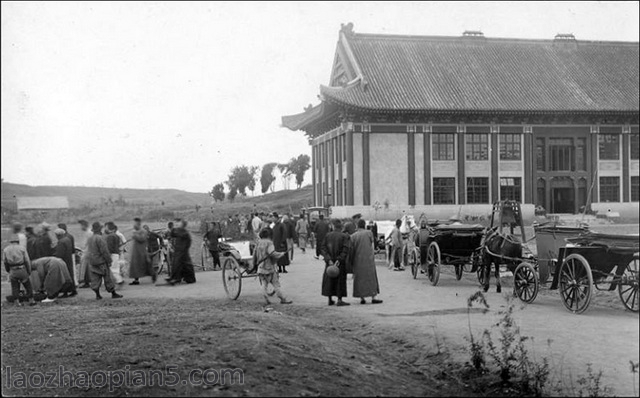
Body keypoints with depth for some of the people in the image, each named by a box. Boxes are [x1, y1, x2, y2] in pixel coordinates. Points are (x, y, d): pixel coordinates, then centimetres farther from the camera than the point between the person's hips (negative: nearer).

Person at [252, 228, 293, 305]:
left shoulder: (258, 243, 7)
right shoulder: (269, 243, -14)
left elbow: (254, 254, 13)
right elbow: (272, 253, -26)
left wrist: (254, 264, 22)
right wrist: (281, 253, -12)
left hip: (260, 266, 6)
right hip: (269, 267, -6)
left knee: (264, 283, 9)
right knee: (276, 283, 2)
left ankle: (266, 299, 2)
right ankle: (283, 299, 6)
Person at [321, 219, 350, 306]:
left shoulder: (327, 236, 0)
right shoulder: (344, 236, -9)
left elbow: (323, 249, -8)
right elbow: (345, 250, -19)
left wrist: (328, 260, -14)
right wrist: (339, 260, -21)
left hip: (330, 261, 3)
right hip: (340, 262, -3)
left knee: (329, 280, 13)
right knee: (340, 280, 4)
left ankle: (330, 300, 16)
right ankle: (339, 300, 0)